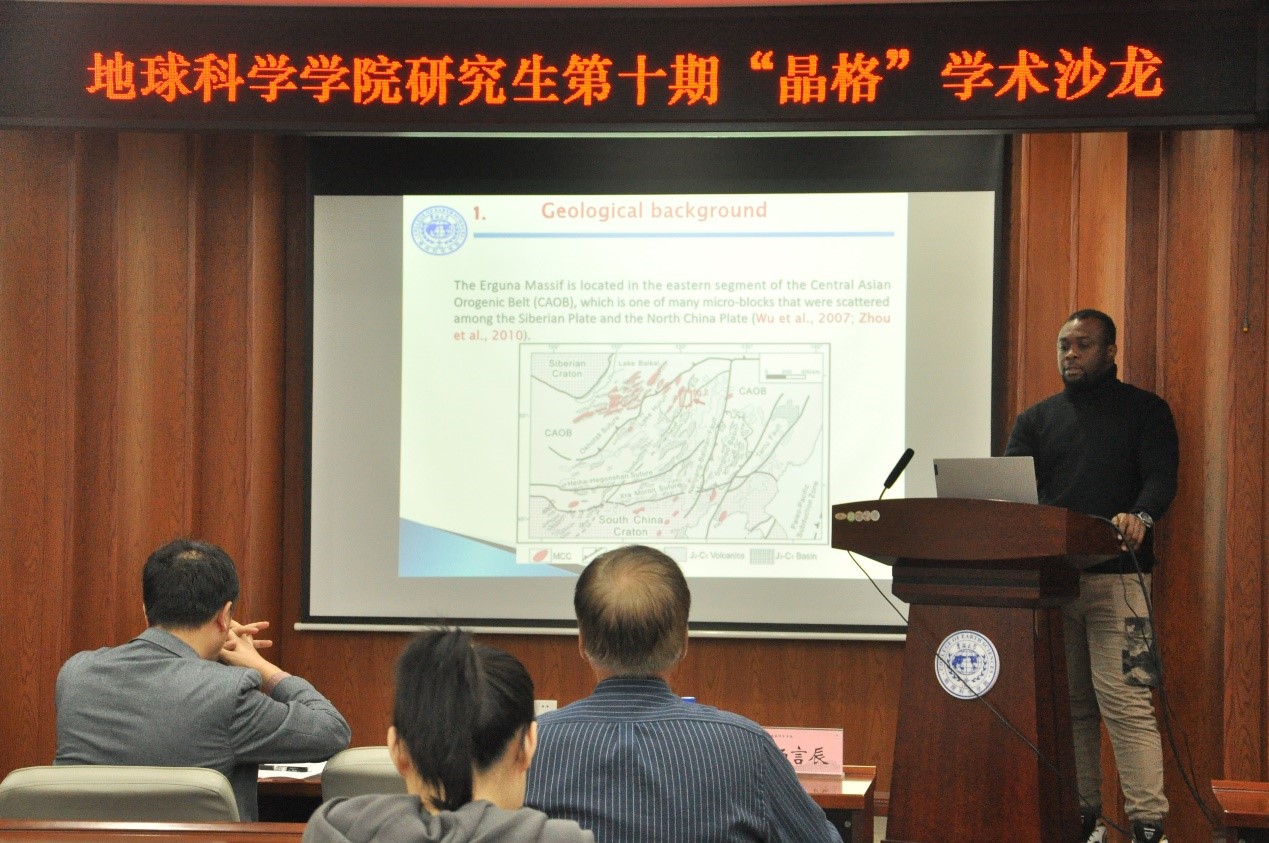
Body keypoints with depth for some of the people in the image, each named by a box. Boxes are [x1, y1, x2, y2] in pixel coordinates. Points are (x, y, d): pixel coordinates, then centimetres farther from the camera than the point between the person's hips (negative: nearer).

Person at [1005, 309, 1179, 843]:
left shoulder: (1145, 411, 9)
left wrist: (1141, 517, -26)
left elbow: (1161, 477, -4)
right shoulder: (1037, 419, 19)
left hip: (1117, 577, -4)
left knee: (1126, 703, -12)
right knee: (1067, 706, 5)